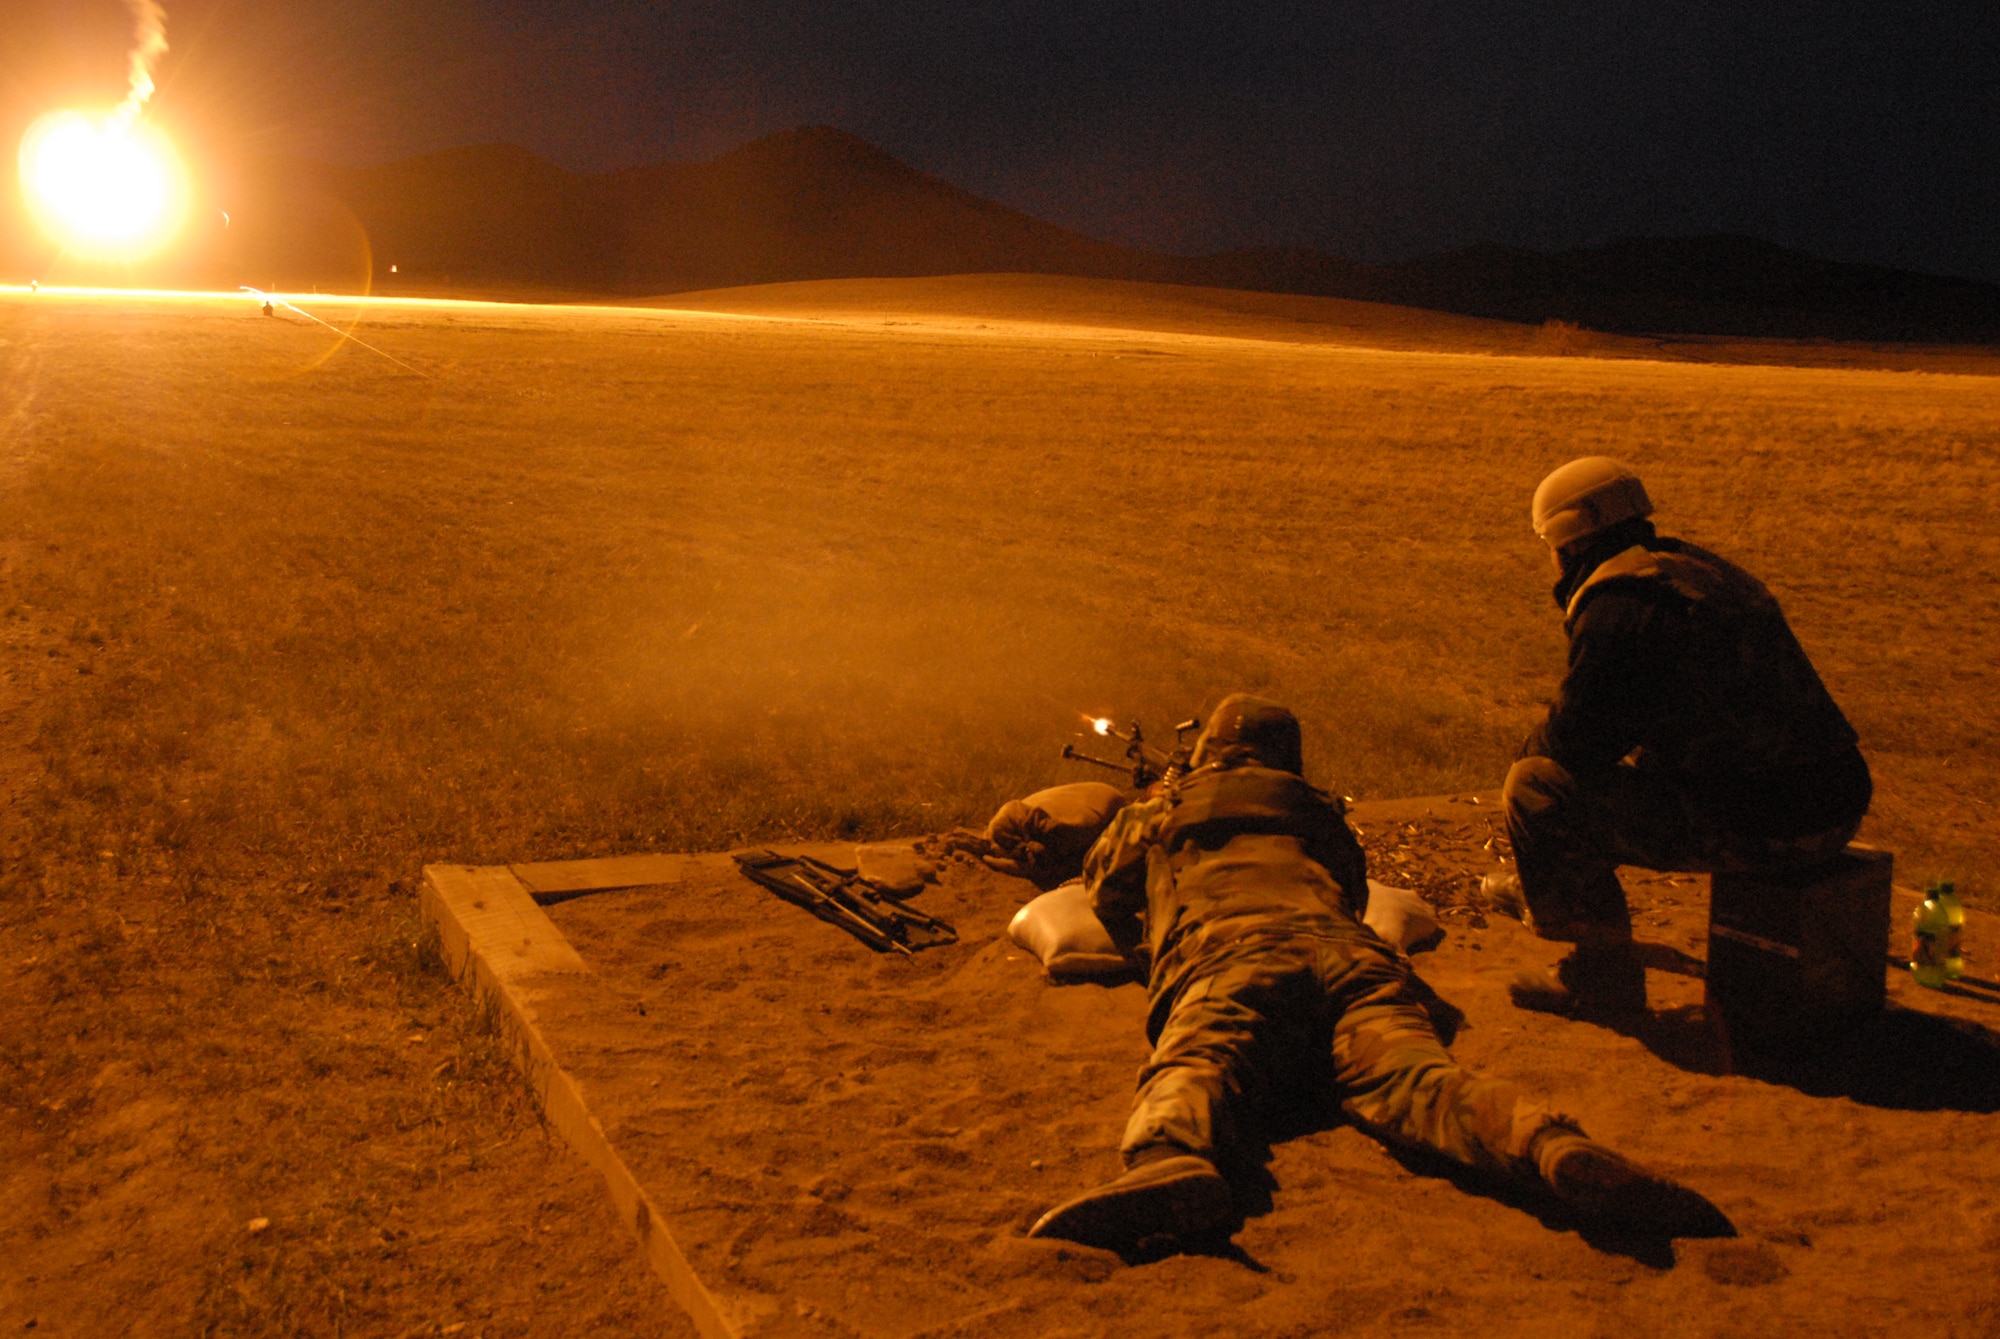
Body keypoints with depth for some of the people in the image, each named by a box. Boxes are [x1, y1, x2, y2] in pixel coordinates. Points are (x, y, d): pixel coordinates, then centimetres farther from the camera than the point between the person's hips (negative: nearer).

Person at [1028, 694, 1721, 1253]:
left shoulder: (1153, 815, 36)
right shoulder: (1318, 813, 41)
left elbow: (1107, 897, 52)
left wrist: (1147, 946, 72)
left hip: (1225, 951, -2)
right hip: (1347, 949, 3)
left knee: (1192, 1066, -29)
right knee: (1406, 1072, -22)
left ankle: (1169, 1160, -67)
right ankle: (1551, 1144, -54)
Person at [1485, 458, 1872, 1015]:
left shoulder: (1617, 606, -13)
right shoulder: (1697, 570, 17)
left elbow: (1578, 743, -12)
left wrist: (1532, 749, 11)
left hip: (1760, 829, -10)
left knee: (1538, 786, -5)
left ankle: (1601, 973, 7)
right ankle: (1547, 891, 51)